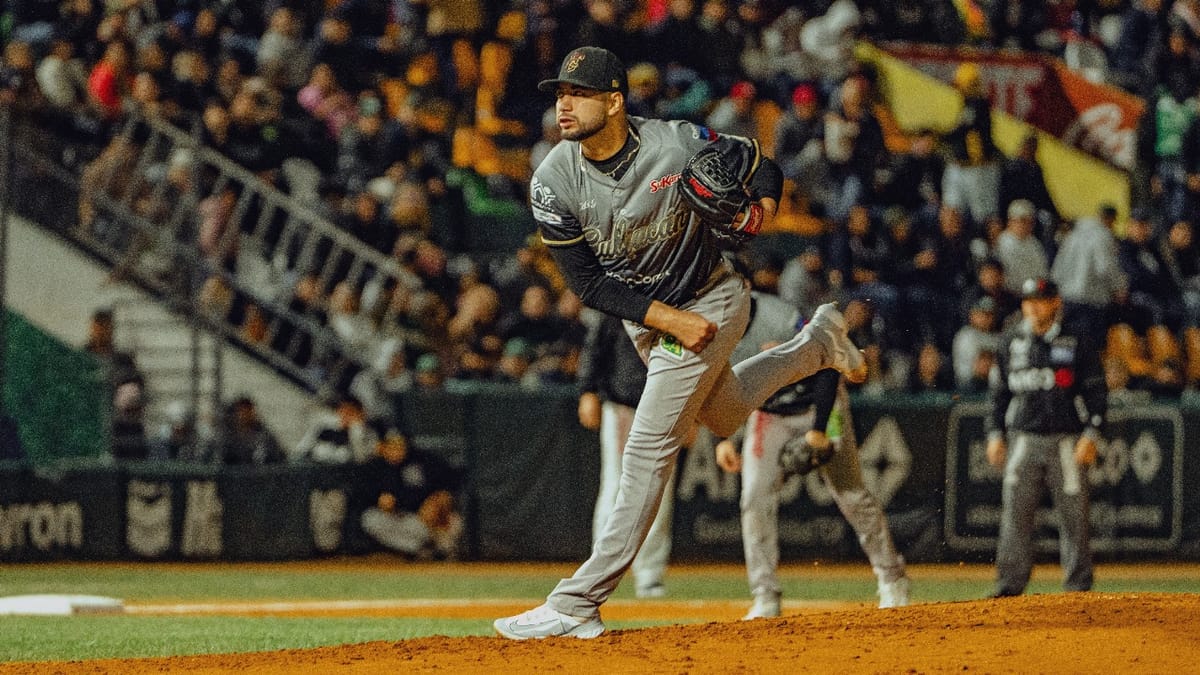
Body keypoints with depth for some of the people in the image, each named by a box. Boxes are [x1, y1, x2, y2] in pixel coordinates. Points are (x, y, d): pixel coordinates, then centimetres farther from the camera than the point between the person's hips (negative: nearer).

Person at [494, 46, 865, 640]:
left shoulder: (680, 145, -26)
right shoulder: (553, 182, -19)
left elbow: (762, 166, -8)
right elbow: (588, 282, -16)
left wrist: (760, 208, -31)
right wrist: (670, 320, -25)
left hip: (709, 302, -5)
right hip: (643, 318, 5)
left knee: (649, 446, -10)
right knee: (724, 416, 25)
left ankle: (577, 605, -11)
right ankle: (818, 342, 50)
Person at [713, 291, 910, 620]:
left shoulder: (780, 319, -33)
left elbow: (827, 366, -24)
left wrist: (819, 429, -28)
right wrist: (724, 438, -8)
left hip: (818, 406, -4)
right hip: (767, 414, 4)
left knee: (851, 495, 1)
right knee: (755, 499, -10)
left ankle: (892, 580, 16)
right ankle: (765, 599, -5)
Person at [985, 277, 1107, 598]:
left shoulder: (1078, 343, 2)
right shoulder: (1011, 343, 12)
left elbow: (1097, 392, 1)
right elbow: (999, 391, 18)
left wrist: (1091, 434, -9)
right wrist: (995, 433, 9)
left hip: (1066, 443, -3)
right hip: (1024, 441, 3)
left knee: (1073, 516, -3)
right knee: (1015, 514, -3)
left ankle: (1078, 584, 3)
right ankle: (1010, 583, 1)